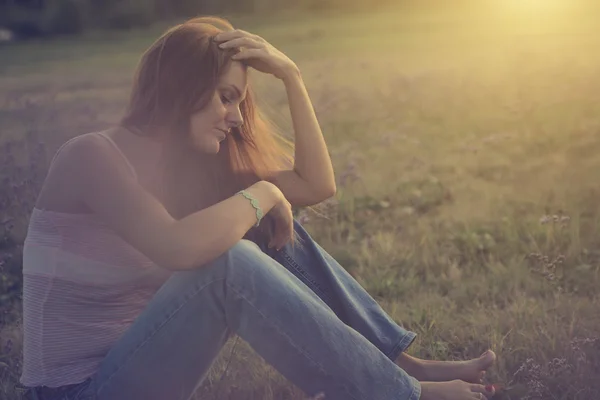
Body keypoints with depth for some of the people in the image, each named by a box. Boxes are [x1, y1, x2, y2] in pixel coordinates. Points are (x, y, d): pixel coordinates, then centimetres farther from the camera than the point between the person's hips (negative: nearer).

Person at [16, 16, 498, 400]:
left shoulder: (192, 165, 6)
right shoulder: (91, 155, -17)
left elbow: (317, 184, 2)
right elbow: (179, 247, -36)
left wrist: (291, 75, -3)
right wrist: (263, 194, -19)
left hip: (139, 355, 8)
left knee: (271, 233, -5)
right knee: (231, 263, -30)